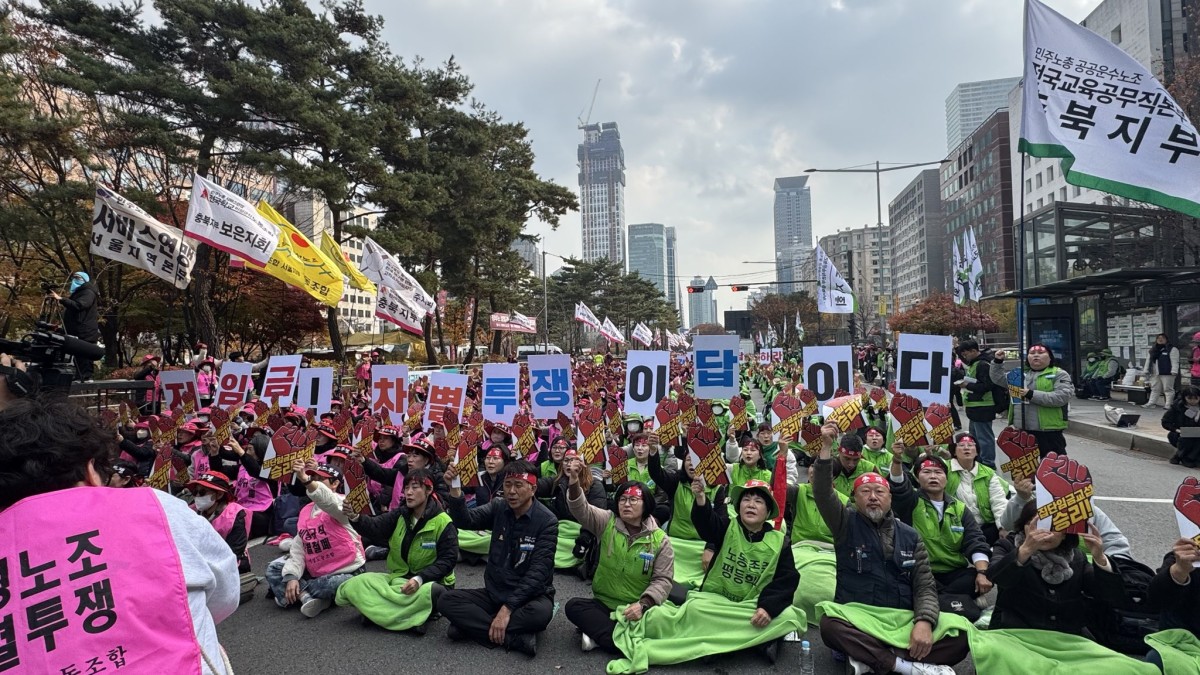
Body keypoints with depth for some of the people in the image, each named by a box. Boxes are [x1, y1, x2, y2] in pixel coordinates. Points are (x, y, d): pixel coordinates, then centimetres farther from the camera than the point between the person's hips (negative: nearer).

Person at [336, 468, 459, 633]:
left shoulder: (443, 523, -12)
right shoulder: (399, 515, 2)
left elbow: (447, 560, -15)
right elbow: (375, 528, -14)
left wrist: (420, 579, -28)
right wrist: (355, 518, -34)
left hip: (431, 581, -5)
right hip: (399, 577, 5)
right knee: (354, 586, -13)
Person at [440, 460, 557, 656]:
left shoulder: (547, 521, -14)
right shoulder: (498, 508, 1)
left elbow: (538, 572, -19)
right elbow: (465, 521, -16)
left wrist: (508, 608, -26)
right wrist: (455, 489, -32)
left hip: (530, 595, -4)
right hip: (495, 592, 5)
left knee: (540, 613, -38)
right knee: (446, 600, -18)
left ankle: (475, 626, -20)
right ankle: (515, 638, -23)